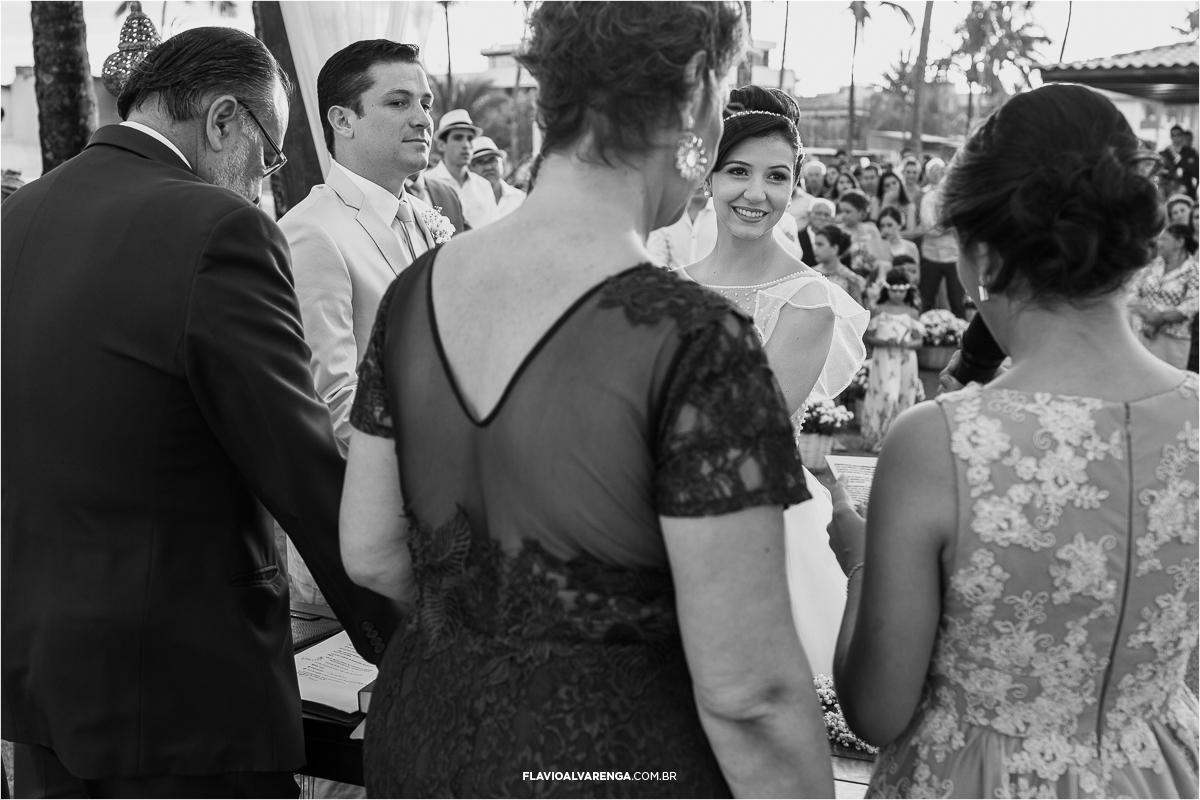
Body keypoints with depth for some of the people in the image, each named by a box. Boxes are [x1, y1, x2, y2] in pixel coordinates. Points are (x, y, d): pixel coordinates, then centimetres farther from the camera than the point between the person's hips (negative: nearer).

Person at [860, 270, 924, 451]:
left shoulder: (912, 313, 7)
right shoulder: (878, 311, 2)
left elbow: (919, 341, 5)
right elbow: (867, 337, 0)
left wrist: (908, 344, -16)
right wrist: (884, 342, -17)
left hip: (906, 362, 3)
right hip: (884, 361, -3)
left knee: (904, 399, 5)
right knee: (887, 397, -12)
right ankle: (880, 438, -2)